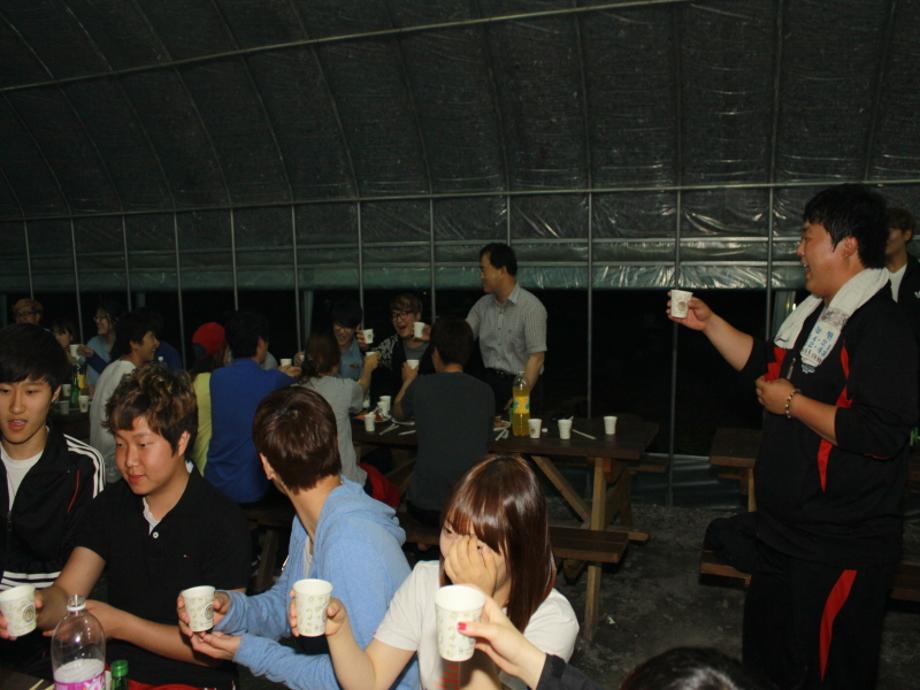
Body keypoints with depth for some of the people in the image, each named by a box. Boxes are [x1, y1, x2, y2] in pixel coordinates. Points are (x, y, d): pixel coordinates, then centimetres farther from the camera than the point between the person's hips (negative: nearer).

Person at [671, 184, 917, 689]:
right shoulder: (817, 311, 9)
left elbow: (879, 434, -31)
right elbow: (767, 364, 21)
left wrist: (792, 403, -21)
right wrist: (709, 323, 12)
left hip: (838, 548, -10)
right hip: (784, 530, 10)